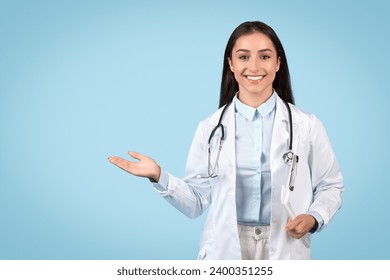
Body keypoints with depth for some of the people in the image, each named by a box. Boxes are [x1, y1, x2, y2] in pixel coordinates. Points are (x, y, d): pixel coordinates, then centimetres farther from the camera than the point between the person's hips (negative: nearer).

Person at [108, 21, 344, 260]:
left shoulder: (307, 126, -2)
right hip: (224, 251, 0)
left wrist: (313, 218, -13)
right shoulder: (211, 128, -1)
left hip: (284, 252, 0)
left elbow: (330, 186, 5)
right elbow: (197, 202, 1)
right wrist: (159, 177, -13)